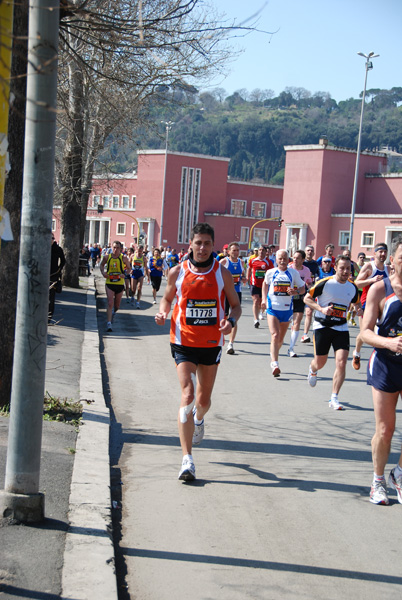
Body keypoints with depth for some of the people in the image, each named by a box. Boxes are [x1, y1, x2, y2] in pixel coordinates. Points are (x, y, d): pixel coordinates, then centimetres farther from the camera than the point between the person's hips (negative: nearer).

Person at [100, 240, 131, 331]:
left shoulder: (123, 258, -4)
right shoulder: (107, 257, -2)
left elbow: (129, 268, 8)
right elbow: (102, 265, 18)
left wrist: (124, 274, -13)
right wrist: (103, 273, -2)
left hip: (120, 284, 1)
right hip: (109, 283, -1)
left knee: (117, 305, 15)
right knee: (110, 303, -14)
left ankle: (113, 311, 51)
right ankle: (109, 323, -17)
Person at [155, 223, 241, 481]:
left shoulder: (222, 273, -3)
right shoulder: (177, 272, -3)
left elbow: (236, 305, 6)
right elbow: (168, 298, 13)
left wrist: (231, 321, -15)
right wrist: (162, 312, -9)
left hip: (211, 344, 2)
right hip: (184, 343, -2)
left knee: (204, 399, 15)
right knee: (187, 395, -15)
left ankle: (198, 420, 54)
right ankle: (187, 459, -15)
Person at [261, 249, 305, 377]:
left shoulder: (293, 273, 1)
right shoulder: (270, 273, 2)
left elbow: (302, 288, 8)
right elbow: (265, 283, 22)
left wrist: (295, 292, -14)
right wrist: (264, 299, 12)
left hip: (287, 309, 2)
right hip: (272, 308, -2)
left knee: (281, 339, 13)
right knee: (275, 336, -17)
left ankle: (273, 354, 40)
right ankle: (274, 364, -23)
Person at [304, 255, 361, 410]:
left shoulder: (353, 288, 4)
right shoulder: (325, 283, -11)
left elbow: (354, 304, 22)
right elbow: (307, 298, -5)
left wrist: (358, 310, 0)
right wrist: (322, 309, -19)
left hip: (341, 328, 3)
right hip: (322, 326, -3)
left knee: (341, 363, -13)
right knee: (320, 363, 9)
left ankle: (334, 399, -5)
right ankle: (312, 370, 49)